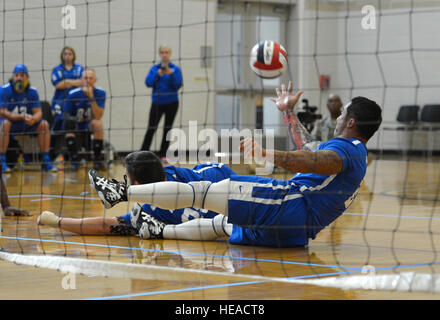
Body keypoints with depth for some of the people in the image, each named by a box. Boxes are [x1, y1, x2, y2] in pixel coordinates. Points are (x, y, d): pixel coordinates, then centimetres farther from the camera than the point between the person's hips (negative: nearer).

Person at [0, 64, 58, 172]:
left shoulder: (32, 91, -1)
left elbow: (38, 112, -4)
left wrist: (33, 119, -30)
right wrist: (22, 117, -30)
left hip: (26, 124, 4)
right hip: (10, 121, -4)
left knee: (44, 124, -16)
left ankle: (46, 161, -12)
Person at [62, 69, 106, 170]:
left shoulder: (100, 93, -11)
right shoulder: (73, 94, -12)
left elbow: (98, 116, -22)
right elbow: (66, 116, -3)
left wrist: (91, 97, -29)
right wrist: (74, 119, -24)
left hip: (90, 124, 0)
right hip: (75, 124, 0)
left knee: (98, 123, -34)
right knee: (69, 123, -35)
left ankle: (98, 160, -19)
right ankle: (74, 159, -25)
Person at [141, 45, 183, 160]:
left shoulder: (175, 69, 0)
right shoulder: (154, 68, 5)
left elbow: (178, 85, -8)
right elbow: (148, 83, -6)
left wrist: (171, 74, -21)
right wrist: (158, 74, -19)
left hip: (171, 103, 0)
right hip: (157, 102, 0)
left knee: (167, 129, 4)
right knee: (151, 128, -7)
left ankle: (163, 155, 10)